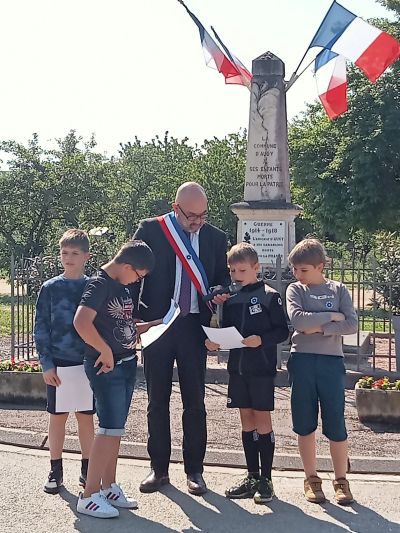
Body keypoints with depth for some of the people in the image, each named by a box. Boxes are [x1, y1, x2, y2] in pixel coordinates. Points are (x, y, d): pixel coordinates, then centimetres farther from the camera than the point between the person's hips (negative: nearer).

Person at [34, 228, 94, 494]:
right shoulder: (50, 288, -1)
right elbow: (41, 328, -1)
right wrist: (47, 364, -7)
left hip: (88, 363, 1)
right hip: (58, 364, 0)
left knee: (86, 417, 9)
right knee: (58, 417, 7)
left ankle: (87, 469, 21)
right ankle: (56, 470, 19)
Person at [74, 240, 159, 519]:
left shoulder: (123, 286, 13)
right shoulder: (100, 285, -16)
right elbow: (81, 322, -30)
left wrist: (152, 325, 11)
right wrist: (106, 351, -23)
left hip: (126, 364, 9)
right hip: (107, 367, -9)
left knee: (115, 429, 14)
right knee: (110, 428, -8)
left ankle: (108, 488, 24)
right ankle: (89, 496, 0)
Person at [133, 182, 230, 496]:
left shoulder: (216, 238, 6)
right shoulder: (150, 230, -1)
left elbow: (224, 278, 14)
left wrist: (220, 293, -9)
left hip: (194, 326, 1)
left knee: (195, 401, 5)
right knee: (157, 399, 8)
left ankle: (194, 470, 17)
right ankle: (159, 468, 20)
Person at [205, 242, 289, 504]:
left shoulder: (269, 296, -6)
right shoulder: (230, 298, 10)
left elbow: (282, 331, -7)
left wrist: (261, 339, -23)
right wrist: (214, 341, -5)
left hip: (262, 367, -5)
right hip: (237, 366, 5)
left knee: (262, 418, 0)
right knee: (246, 418, 10)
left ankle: (266, 479, 9)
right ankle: (252, 476, 19)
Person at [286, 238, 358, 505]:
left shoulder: (339, 290, 7)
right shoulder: (295, 290, 6)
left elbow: (352, 325, -5)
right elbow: (297, 319, -13)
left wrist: (318, 327, -12)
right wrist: (332, 316, -9)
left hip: (331, 362, 0)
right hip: (302, 360, 1)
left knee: (336, 424, 0)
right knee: (305, 423, 6)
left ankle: (341, 479, 16)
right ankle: (311, 478, 20)